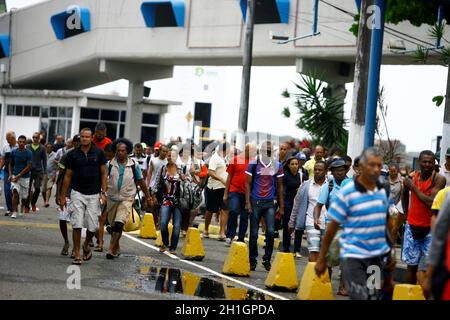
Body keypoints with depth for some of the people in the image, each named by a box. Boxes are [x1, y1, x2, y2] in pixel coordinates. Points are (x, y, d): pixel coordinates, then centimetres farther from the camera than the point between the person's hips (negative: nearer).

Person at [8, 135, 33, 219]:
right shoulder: (14, 152, 2)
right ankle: (14, 212, -17)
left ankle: (22, 208, 39)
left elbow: (29, 167, -10)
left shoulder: (28, 153, -6)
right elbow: (11, 164, 13)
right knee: (15, 192, -20)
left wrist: (19, 175, -15)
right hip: (15, 176, 1)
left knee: (24, 196, 8)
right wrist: (10, 175, -1)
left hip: (25, 177, -1)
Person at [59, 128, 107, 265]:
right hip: (77, 193, 0)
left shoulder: (99, 153, 0)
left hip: (94, 194, 0)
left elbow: (103, 174, 4)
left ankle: (86, 245, 29)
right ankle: (76, 254, 0)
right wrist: (63, 196, 8)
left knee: (92, 226, 0)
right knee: (77, 224, -7)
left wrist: (103, 193, -5)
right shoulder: (73, 155, 2)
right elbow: (68, 176, 8)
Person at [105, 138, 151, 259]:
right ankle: (116, 247, 31)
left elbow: (141, 181, 9)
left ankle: (112, 249, -17)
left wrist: (147, 196, 13)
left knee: (119, 224, -15)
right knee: (113, 225, 13)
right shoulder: (110, 164, -2)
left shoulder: (134, 165, 0)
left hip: (127, 199, -2)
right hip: (112, 198, 2)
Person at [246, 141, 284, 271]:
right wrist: (248, 203, -6)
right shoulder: (253, 164, 0)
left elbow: (279, 186, 11)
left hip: (270, 203, 1)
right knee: (254, 233, 3)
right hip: (255, 202, -1)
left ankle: (267, 259, 6)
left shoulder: (277, 165, 6)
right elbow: (248, 184, 2)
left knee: (270, 231, -9)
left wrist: (281, 206, 8)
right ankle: (252, 260, 15)